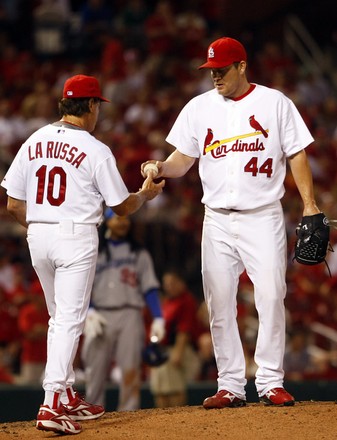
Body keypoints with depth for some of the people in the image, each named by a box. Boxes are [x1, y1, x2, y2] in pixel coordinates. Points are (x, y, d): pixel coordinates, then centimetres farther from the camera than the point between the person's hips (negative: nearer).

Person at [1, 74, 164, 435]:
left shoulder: (33, 143, 6)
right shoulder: (95, 151, -8)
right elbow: (122, 206, 0)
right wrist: (147, 193, 20)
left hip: (37, 235, 6)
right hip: (77, 235, -6)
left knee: (60, 318, 19)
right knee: (69, 320, -6)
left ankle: (68, 397, 25)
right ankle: (52, 405, -16)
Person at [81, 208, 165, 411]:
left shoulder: (139, 253, 14)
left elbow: (150, 288, 7)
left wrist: (158, 318, -5)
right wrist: (89, 312, -10)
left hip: (130, 316, -1)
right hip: (101, 316, 1)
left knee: (130, 370, -10)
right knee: (95, 373, -4)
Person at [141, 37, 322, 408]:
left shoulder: (274, 103, 2)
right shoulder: (199, 108, 8)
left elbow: (296, 154, 3)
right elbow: (182, 160, 7)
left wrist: (309, 204, -5)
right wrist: (161, 168, -15)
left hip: (263, 217, -3)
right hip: (218, 221, 3)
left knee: (270, 297, -9)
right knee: (219, 304, 1)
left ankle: (271, 382, -1)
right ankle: (230, 386, 7)